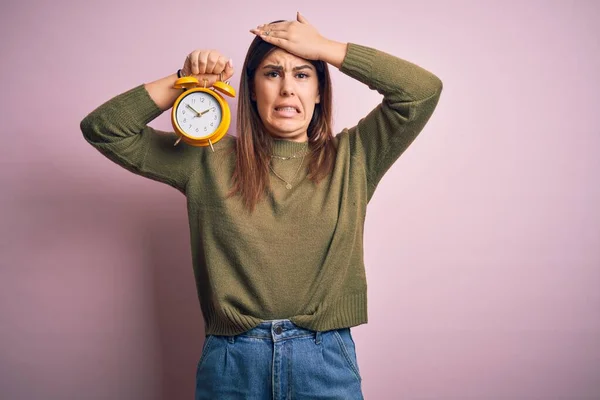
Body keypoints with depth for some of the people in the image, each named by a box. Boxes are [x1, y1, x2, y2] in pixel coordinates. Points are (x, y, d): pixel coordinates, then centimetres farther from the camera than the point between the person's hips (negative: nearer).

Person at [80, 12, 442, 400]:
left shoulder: (350, 159, 2)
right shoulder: (209, 160, 3)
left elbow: (424, 90, -7)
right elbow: (101, 129, 5)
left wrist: (323, 47, -6)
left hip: (326, 363, 0)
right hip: (231, 364, 1)